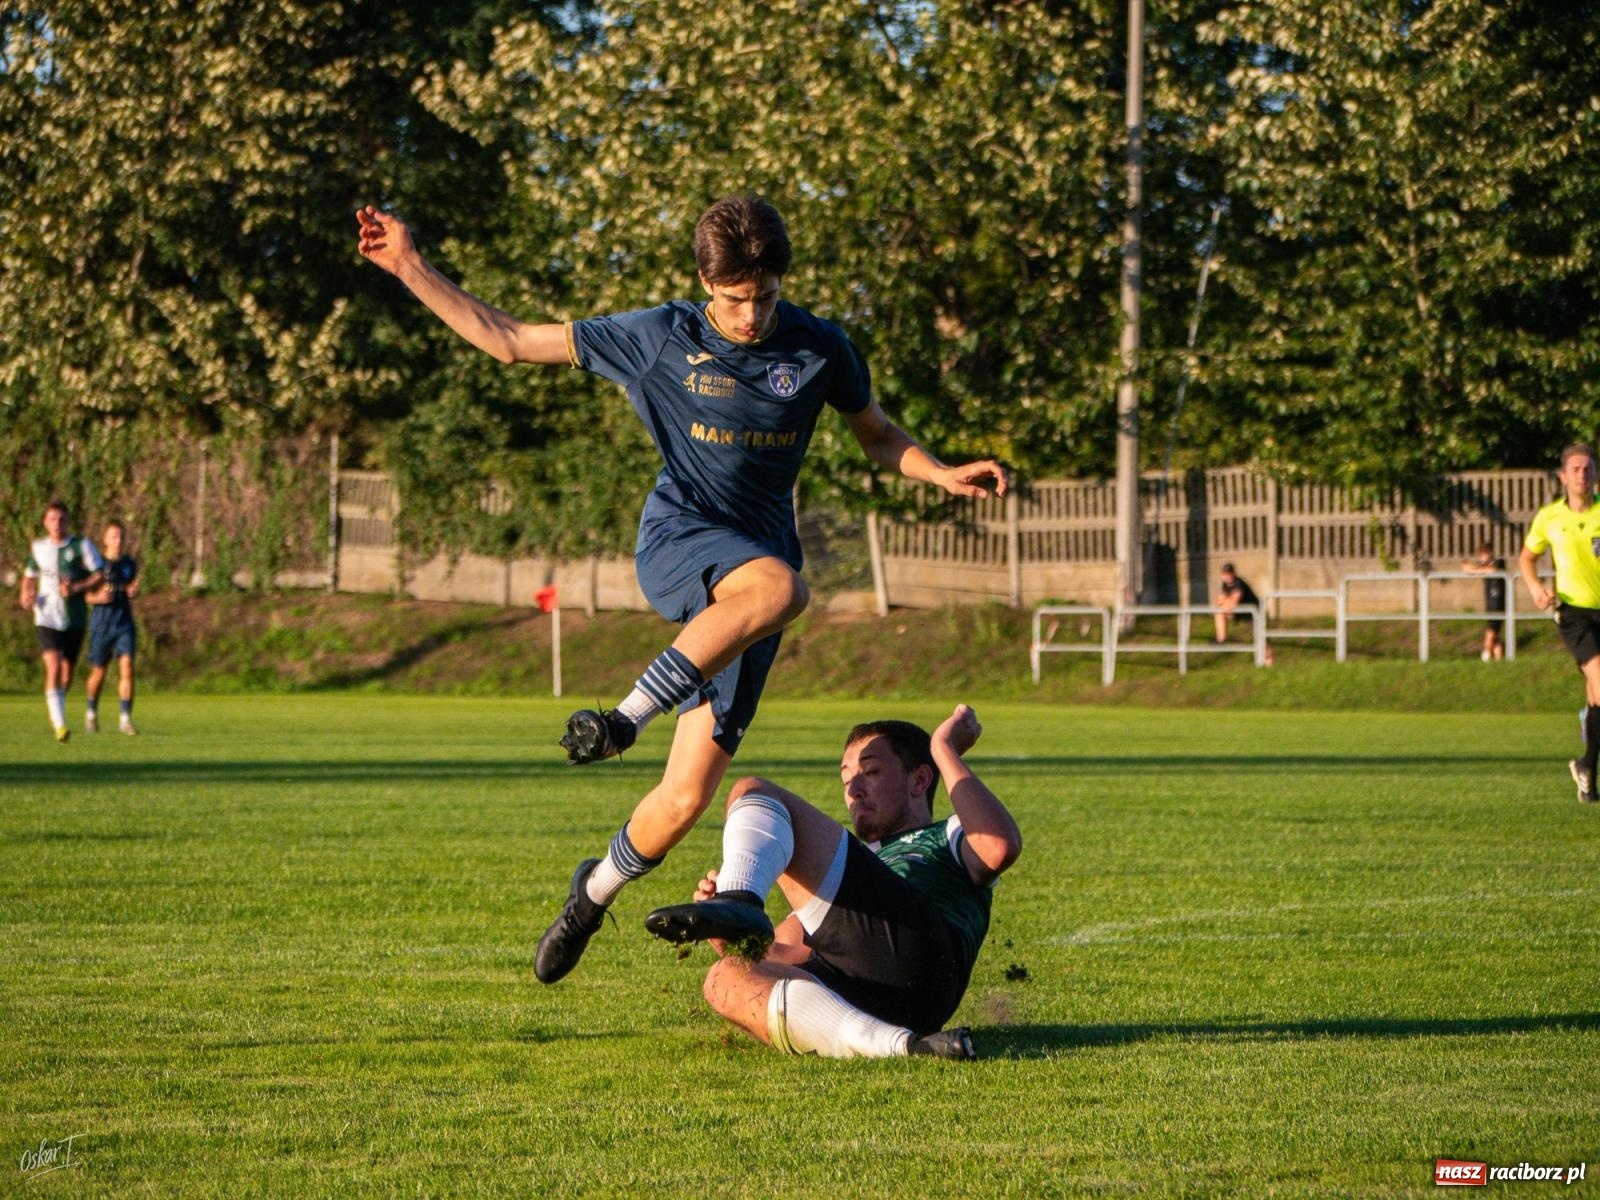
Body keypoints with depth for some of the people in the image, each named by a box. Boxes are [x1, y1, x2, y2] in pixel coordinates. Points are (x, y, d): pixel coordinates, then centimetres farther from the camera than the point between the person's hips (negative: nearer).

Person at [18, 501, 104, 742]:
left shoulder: (82, 546, -2)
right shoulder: (38, 547, 7)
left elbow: (99, 577, -5)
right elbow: (29, 575, 21)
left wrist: (76, 588, -21)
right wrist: (26, 595, 1)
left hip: (75, 619, 0)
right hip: (48, 619, 0)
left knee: (67, 673, 9)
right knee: (53, 668, -18)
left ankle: (55, 711, 36)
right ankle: (59, 725, -22)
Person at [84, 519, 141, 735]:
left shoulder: (130, 563, 7)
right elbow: (84, 594, -2)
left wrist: (133, 592, -2)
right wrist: (98, 597, -22)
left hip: (125, 623, 2)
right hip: (101, 623, -2)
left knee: (127, 667, -13)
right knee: (98, 673, 5)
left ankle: (125, 718, -12)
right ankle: (91, 713, 30)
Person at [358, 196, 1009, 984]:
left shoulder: (820, 349, 4)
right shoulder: (661, 339, -1)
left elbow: (877, 433, 22)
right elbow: (508, 341, 2)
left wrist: (945, 475, 3)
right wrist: (410, 268, -3)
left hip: (760, 552, 3)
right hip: (677, 537, -2)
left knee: (688, 795, -7)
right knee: (779, 586, -40)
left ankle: (596, 889, 20)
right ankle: (627, 718, -32)